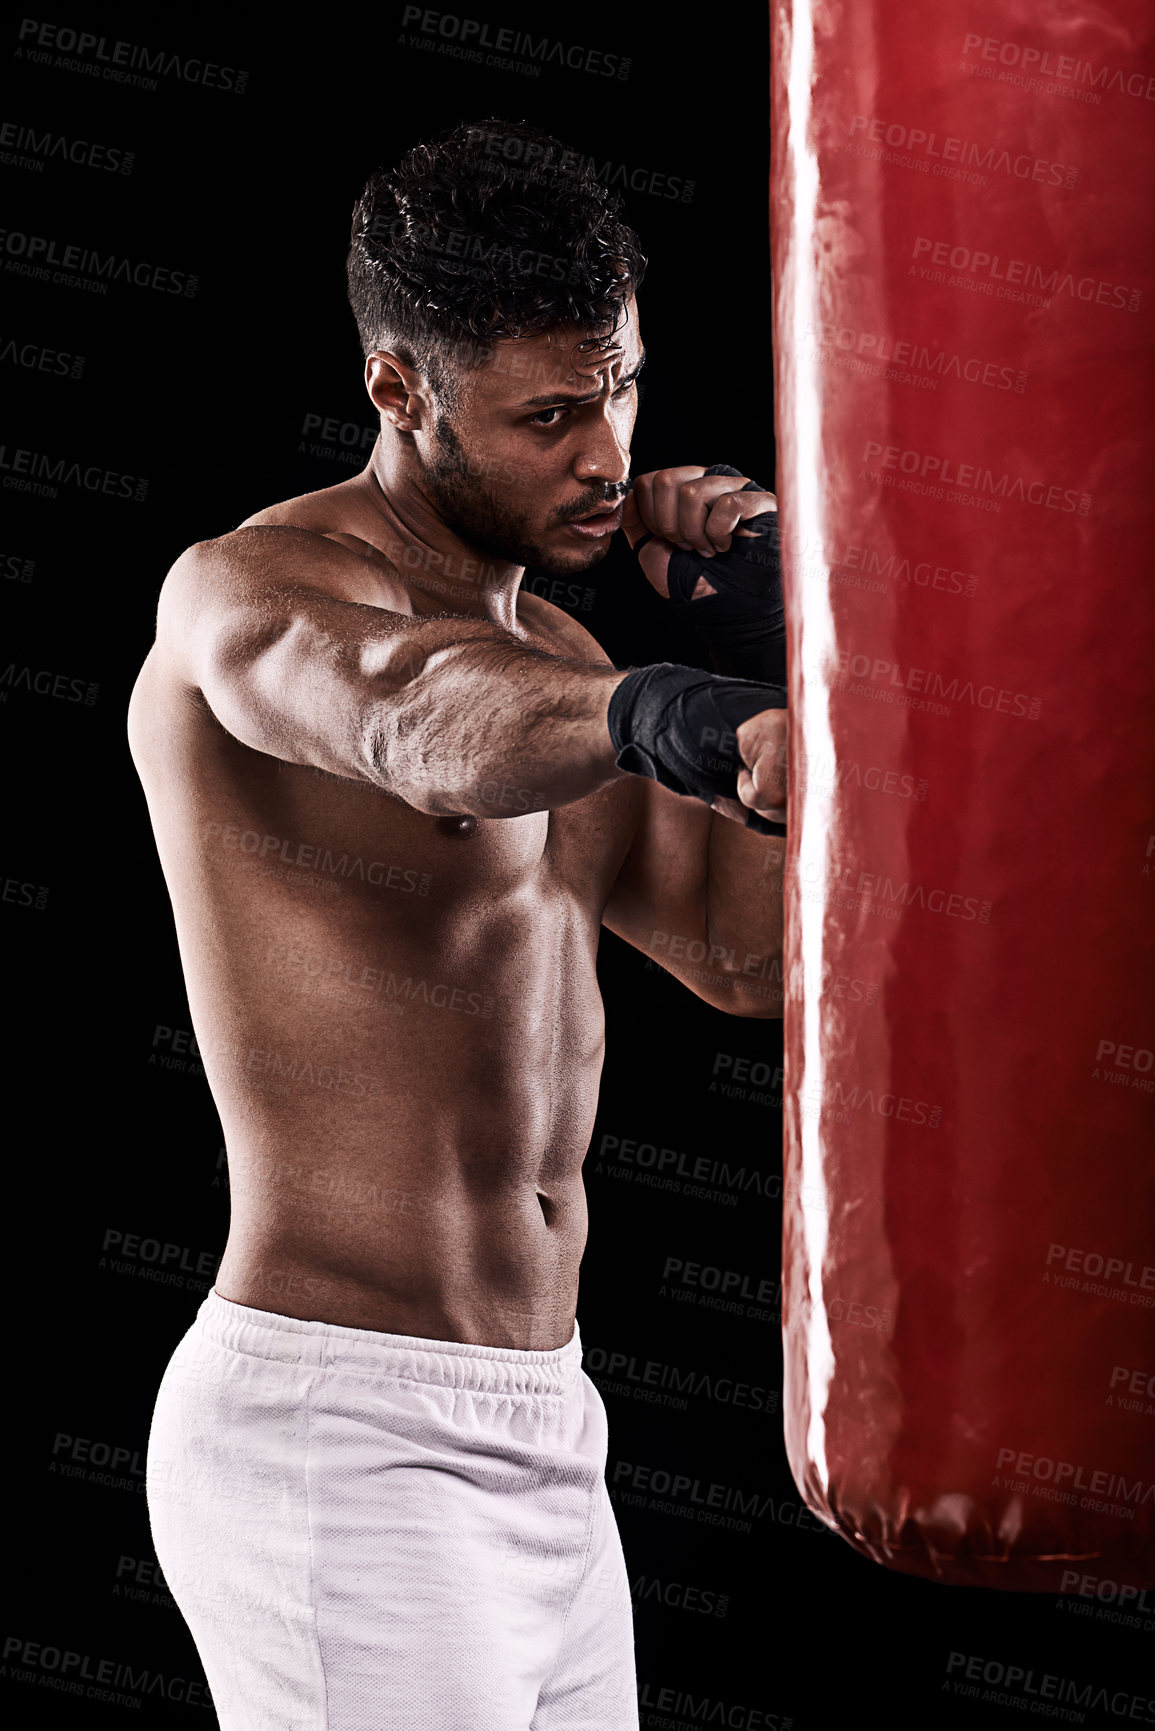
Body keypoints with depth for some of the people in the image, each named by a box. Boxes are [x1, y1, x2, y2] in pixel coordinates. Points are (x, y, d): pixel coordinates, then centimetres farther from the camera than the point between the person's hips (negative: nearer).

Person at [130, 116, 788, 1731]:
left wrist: (762, 640, 0)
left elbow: (753, 958, 11)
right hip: (332, 1440, -8)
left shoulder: (547, 644, 14)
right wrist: (663, 712, -56)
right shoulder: (246, 595, -11)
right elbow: (428, 722, -36)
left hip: (541, 1448, 8)